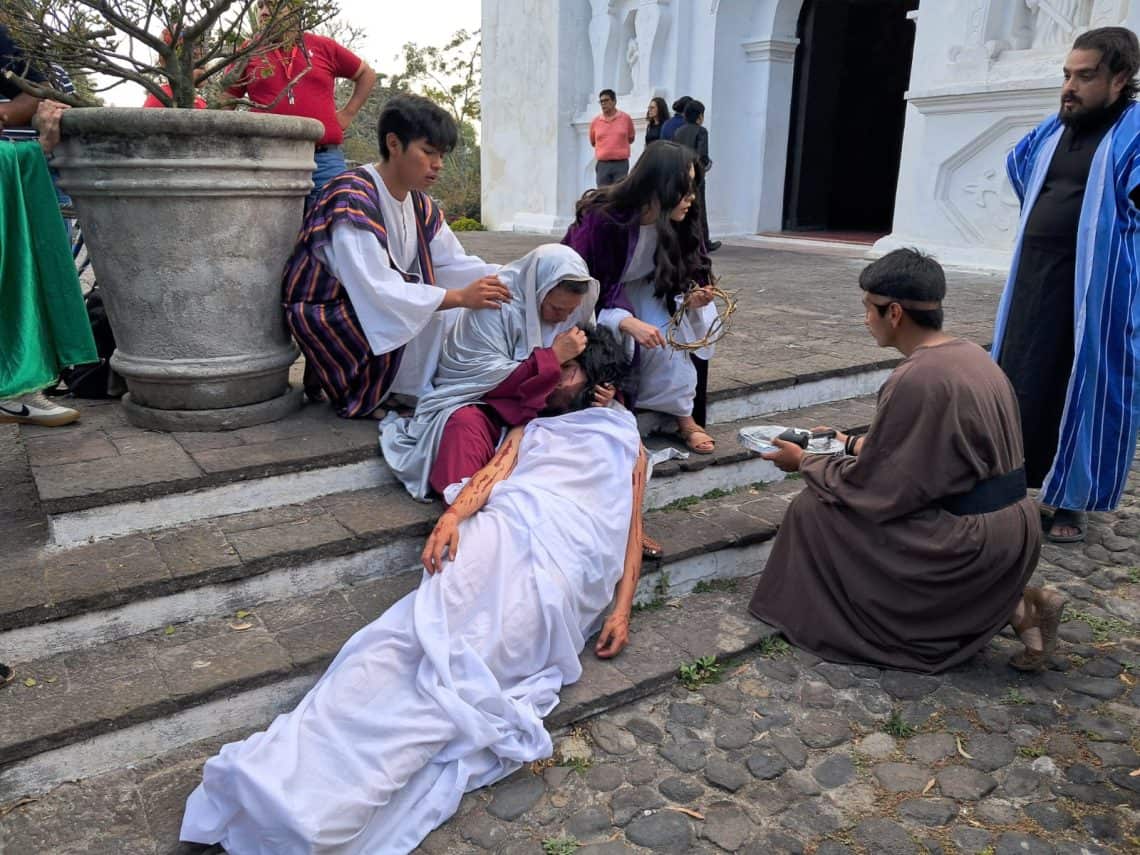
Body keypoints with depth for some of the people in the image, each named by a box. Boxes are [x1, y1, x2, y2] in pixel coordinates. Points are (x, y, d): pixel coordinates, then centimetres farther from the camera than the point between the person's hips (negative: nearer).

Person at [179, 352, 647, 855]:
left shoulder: (630, 446, 32)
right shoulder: (532, 428, 35)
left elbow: (633, 534, 21)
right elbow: (494, 472, 15)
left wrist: (621, 610, 5)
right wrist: (453, 516, -7)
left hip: (559, 567, -2)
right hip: (498, 534, 2)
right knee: (412, 640, -23)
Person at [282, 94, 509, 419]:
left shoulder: (420, 205, 4)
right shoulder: (352, 199, -23)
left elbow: (454, 263, 2)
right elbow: (376, 290, -32)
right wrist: (460, 297, -34)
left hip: (379, 313, 8)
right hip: (328, 319, -8)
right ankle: (367, 399, -8)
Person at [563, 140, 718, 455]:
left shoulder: (674, 223, -11)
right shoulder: (602, 219, -30)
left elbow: (669, 279, -2)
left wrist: (688, 299, -27)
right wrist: (628, 322, -43)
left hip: (634, 293, 6)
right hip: (589, 301, -5)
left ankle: (682, 415, -14)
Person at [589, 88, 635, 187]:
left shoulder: (626, 118, 3)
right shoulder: (595, 121, 5)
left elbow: (631, 138, 17)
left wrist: (619, 147, 13)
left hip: (621, 164, -1)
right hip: (602, 165, 1)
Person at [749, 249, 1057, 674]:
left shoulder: (916, 379, -21)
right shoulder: (969, 354, 6)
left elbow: (871, 486, -15)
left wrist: (804, 462, 0)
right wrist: (851, 443, 22)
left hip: (975, 539, -8)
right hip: (1012, 528, 9)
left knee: (816, 509, -3)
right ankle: (1016, 604, 14)